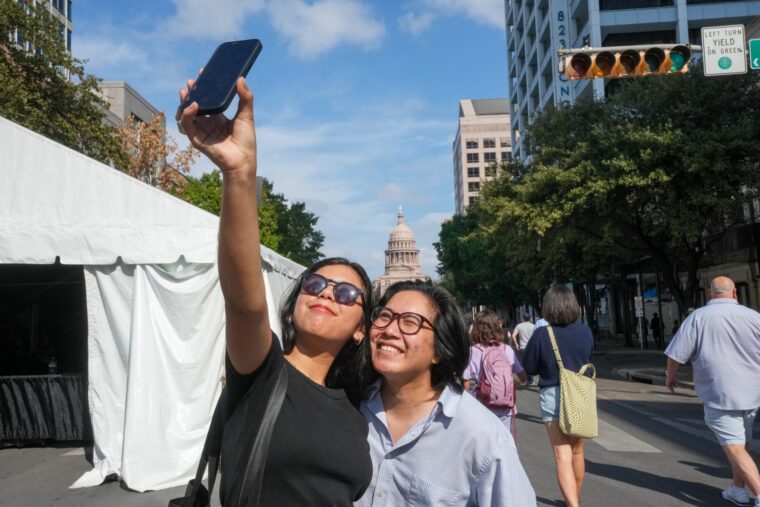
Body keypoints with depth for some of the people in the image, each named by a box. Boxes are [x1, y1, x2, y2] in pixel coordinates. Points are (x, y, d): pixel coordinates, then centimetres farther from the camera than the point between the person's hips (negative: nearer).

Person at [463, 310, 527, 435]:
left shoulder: (473, 351, -9)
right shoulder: (507, 350, -1)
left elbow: (467, 384, -10)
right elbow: (523, 379, 6)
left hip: (483, 411, -2)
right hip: (506, 410, 2)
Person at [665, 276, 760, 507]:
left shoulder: (698, 317, -8)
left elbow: (676, 354, -9)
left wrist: (670, 375, 9)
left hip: (719, 394, -5)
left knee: (734, 447, -3)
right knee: (740, 443, 20)